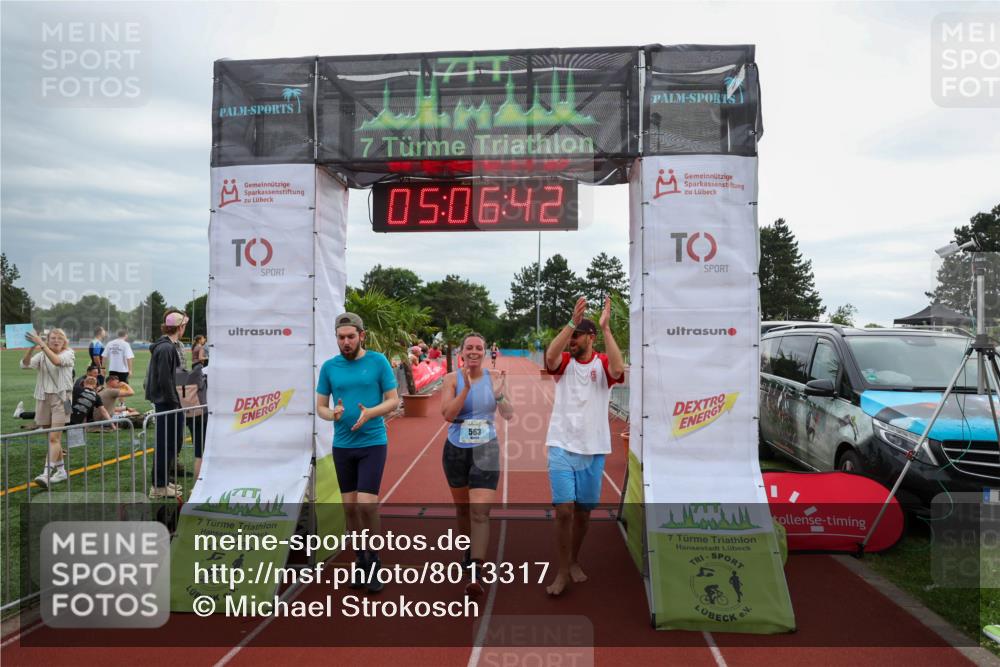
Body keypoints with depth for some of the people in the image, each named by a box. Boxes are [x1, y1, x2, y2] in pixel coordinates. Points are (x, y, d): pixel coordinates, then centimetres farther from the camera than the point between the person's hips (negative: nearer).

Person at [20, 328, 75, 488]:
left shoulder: (68, 354, -1)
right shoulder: (41, 355, 9)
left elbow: (57, 361, -22)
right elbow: (25, 364, -7)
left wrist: (41, 344, -24)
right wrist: (32, 347, -21)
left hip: (61, 398, -5)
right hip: (43, 398, 5)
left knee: (53, 437, -13)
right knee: (53, 438, 12)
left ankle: (46, 474, -19)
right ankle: (61, 470, 23)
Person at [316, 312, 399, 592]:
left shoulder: (378, 361, -3)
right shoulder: (329, 367, 4)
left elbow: (394, 400, -2)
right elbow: (320, 406, 8)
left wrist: (370, 413, -19)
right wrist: (333, 414, -14)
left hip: (373, 444, -3)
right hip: (342, 445, 3)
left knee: (366, 504, -10)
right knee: (350, 506, 9)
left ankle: (373, 559, 13)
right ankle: (361, 561, 27)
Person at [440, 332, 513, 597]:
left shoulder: (493, 378, -4)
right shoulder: (453, 378, -6)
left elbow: (509, 415, -5)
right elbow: (447, 414, -16)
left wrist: (500, 395, -24)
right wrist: (466, 388, -26)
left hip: (485, 451, -1)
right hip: (456, 450, 2)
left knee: (480, 512, -13)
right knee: (462, 507, 18)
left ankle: (474, 574, -14)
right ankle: (470, 551, 42)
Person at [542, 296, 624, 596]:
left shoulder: (603, 364, -1)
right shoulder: (564, 362, 1)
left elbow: (618, 369, -24)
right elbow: (549, 355, -22)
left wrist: (606, 327, -23)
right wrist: (571, 321, -26)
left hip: (593, 450, 1)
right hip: (561, 447, -1)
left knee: (583, 511, 12)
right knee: (564, 509, -7)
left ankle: (574, 562, 33)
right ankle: (563, 570, 9)